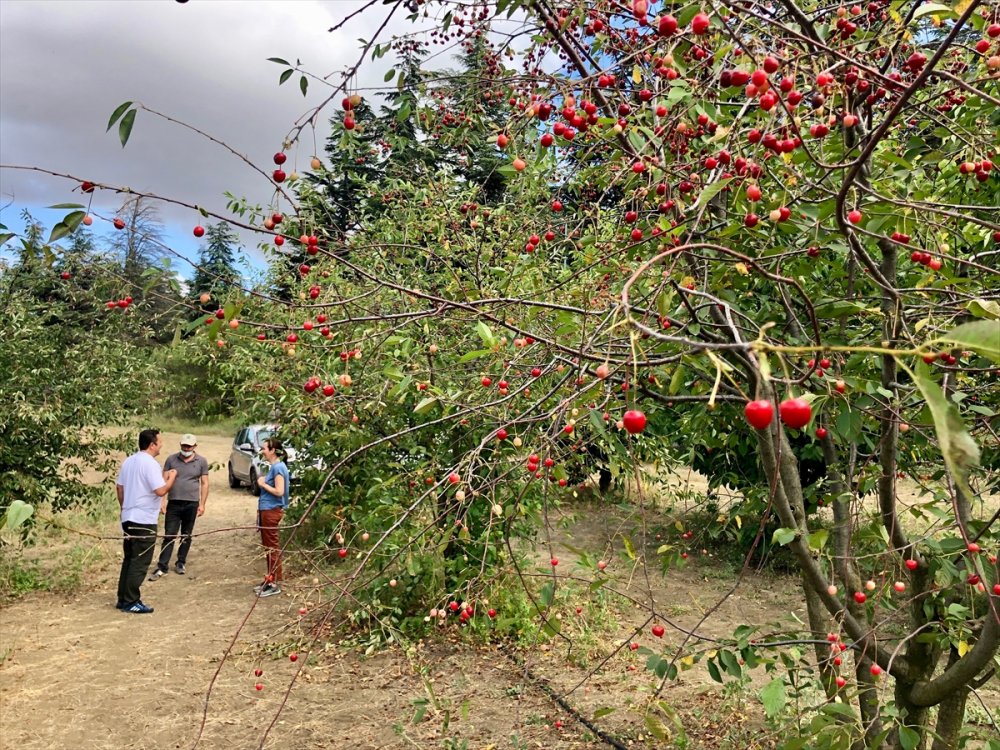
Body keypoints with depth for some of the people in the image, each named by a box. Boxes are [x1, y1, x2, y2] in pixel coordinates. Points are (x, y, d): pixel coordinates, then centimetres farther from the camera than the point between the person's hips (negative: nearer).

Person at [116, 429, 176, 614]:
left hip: (128, 518, 9)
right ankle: (131, 602, 2)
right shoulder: (150, 463, -17)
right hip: (144, 521, -9)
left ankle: (123, 599, 20)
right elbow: (161, 491, -23)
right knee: (139, 563, -2)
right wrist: (171, 477, -6)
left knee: (129, 559, 15)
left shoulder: (129, 461, 11)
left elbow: (119, 487, 18)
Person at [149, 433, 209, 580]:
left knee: (186, 535, 10)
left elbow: (204, 483, 4)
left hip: (191, 504, 0)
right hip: (173, 503, 0)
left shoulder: (201, 461, 1)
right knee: (169, 535, -1)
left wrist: (202, 504, -1)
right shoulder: (171, 459, 2)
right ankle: (162, 567, 2)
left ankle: (181, 563, 23)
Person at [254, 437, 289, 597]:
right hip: (266, 510, 10)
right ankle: (270, 580, 24)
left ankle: (276, 584, 3)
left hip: (272, 511, -10)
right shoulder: (274, 467, 13)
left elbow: (279, 491, -22)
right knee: (268, 546, 15)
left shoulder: (278, 467, -16)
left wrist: (263, 484, -13)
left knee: (273, 547, -4)